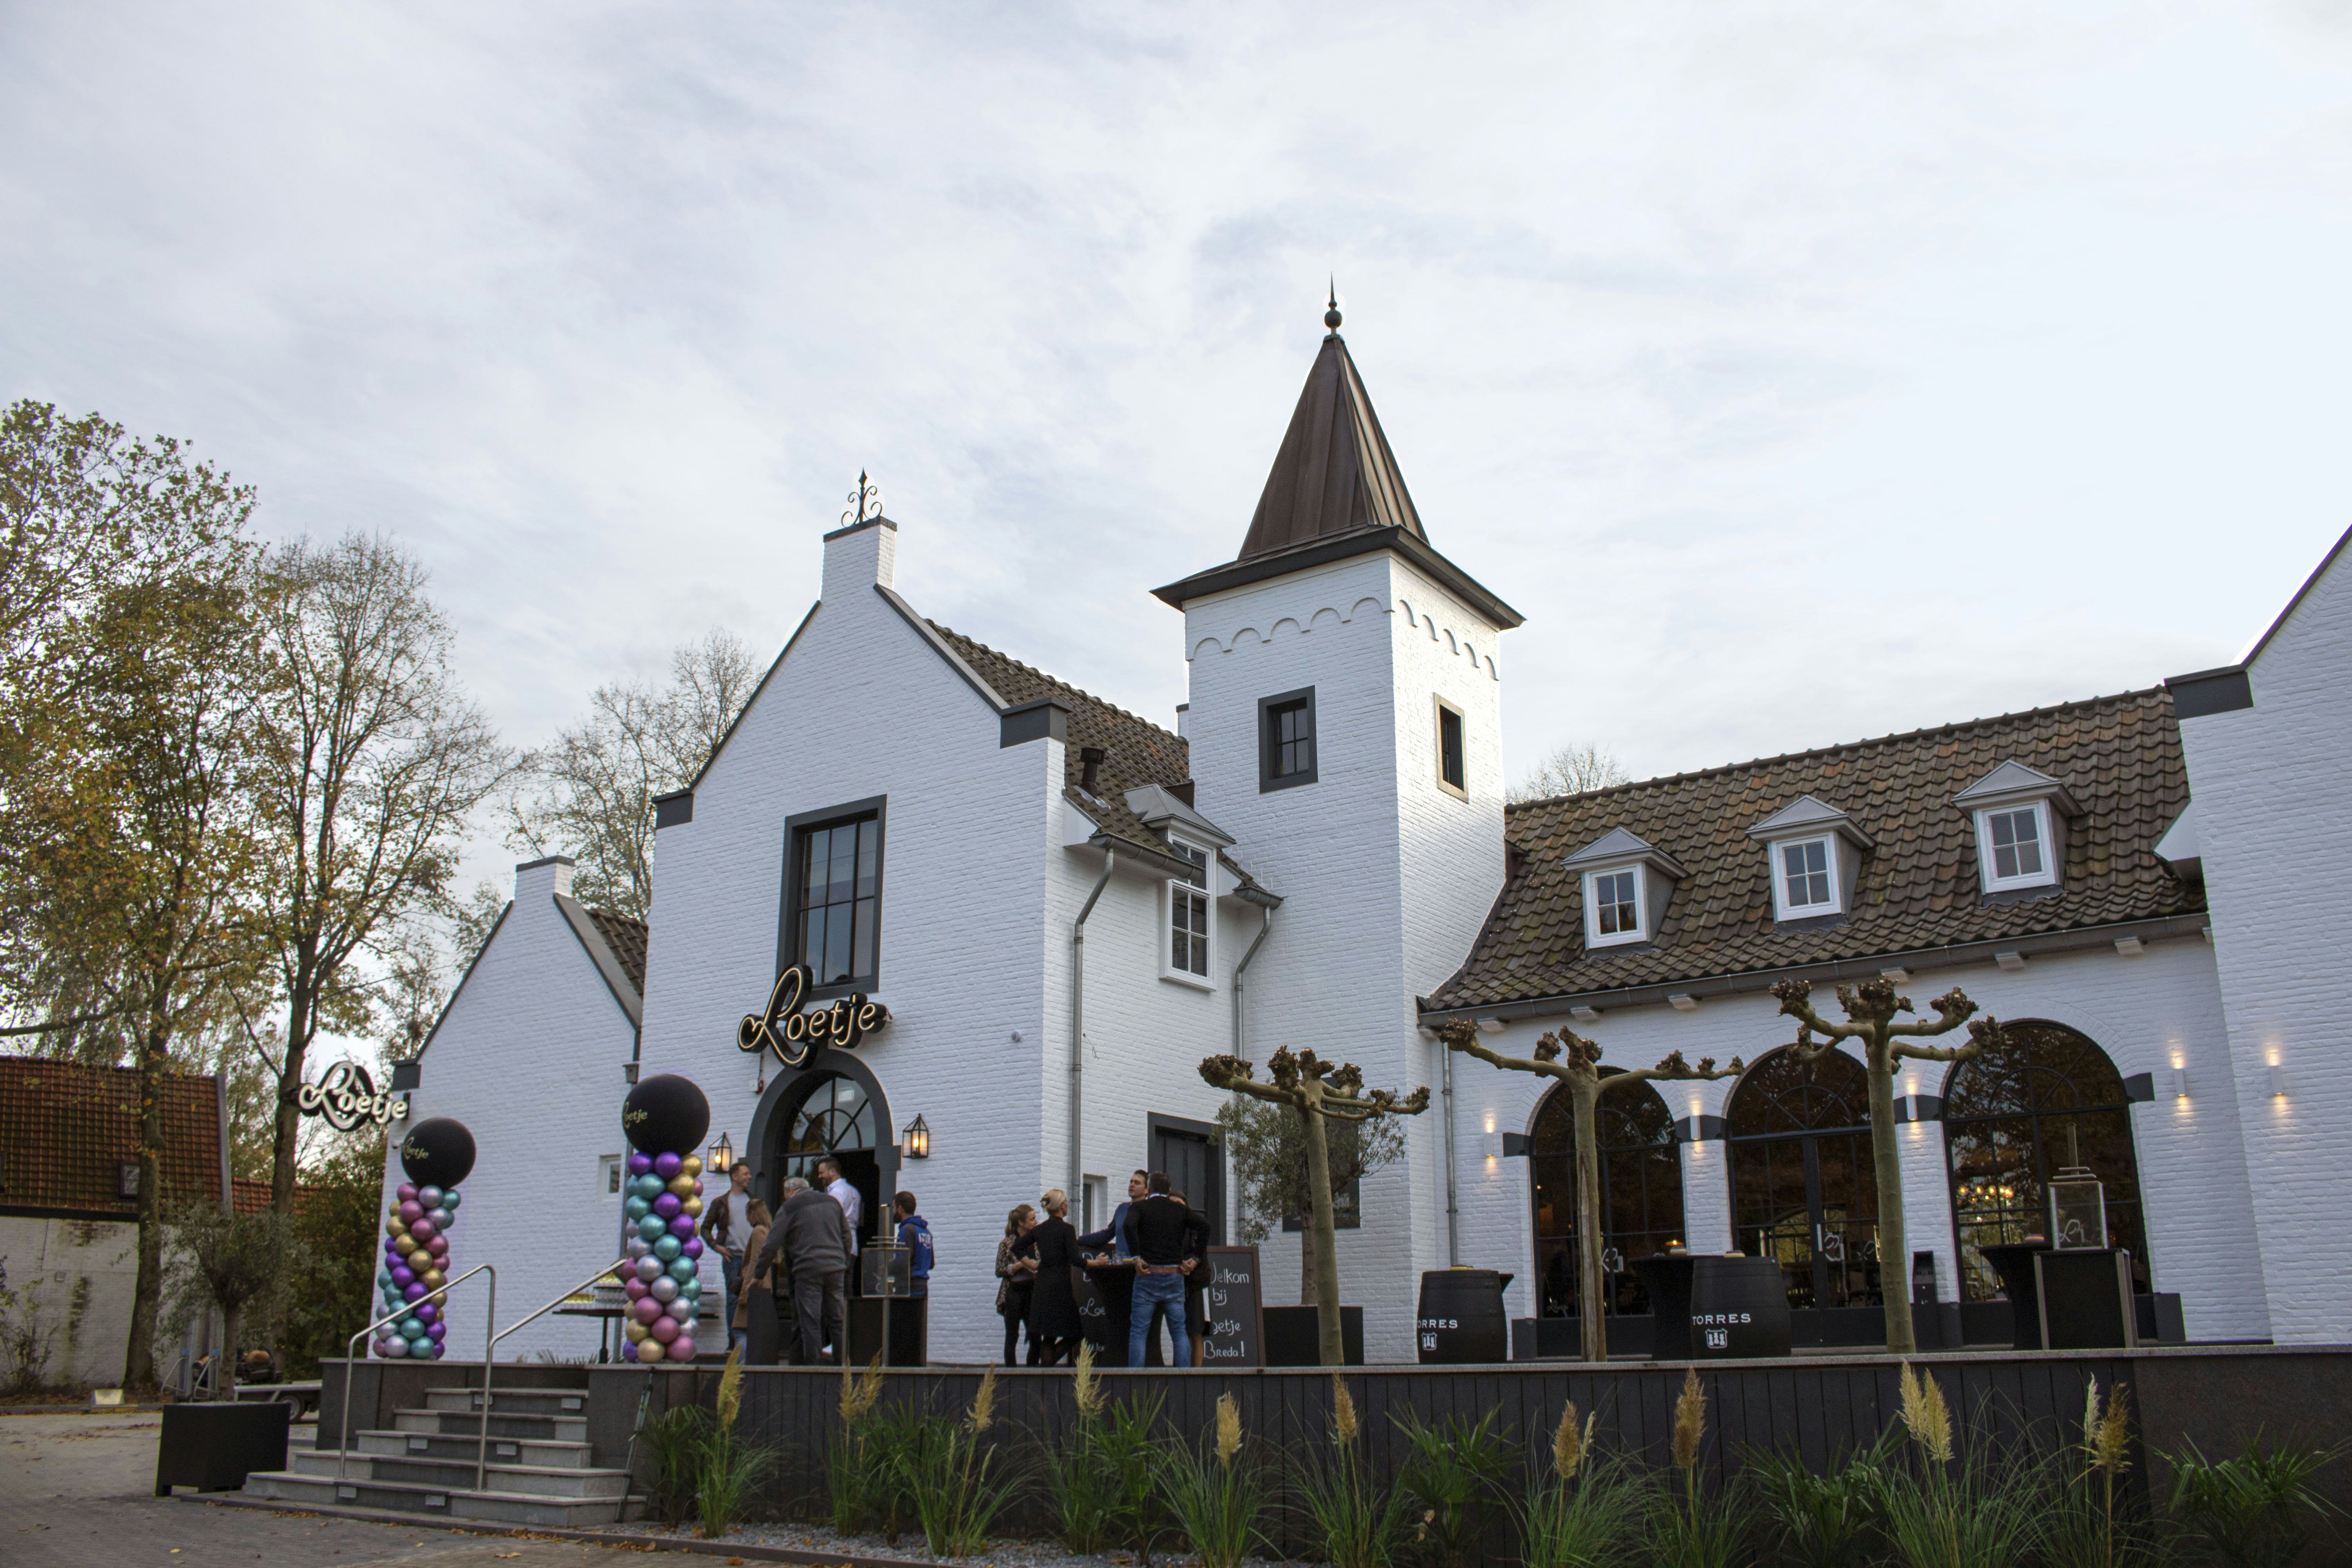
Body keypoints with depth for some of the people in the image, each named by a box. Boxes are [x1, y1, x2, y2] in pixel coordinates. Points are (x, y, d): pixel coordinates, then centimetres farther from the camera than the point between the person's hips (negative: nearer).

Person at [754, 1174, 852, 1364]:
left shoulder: (790, 1208, 2)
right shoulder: (832, 1202, 18)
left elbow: (772, 1244, -1)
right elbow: (847, 1237, 19)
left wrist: (758, 1275, 5)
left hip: (808, 1271, -5)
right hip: (835, 1270, 5)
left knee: (810, 1323, -2)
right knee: (837, 1321, 9)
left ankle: (813, 1365, -4)